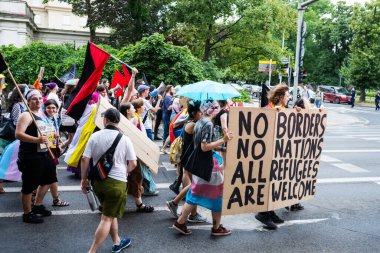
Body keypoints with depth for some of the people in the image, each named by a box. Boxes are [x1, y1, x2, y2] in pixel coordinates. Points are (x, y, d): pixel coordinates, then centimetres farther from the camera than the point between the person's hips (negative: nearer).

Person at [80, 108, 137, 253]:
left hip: (98, 181, 4)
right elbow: (133, 163, -6)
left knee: (110, 213, 22)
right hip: (117, 182, -4)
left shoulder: (95, 136, -3)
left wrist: (84, 179, 7)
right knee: (107, 218, 2)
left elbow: (85, 159, -4)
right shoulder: (124, 139, -7)